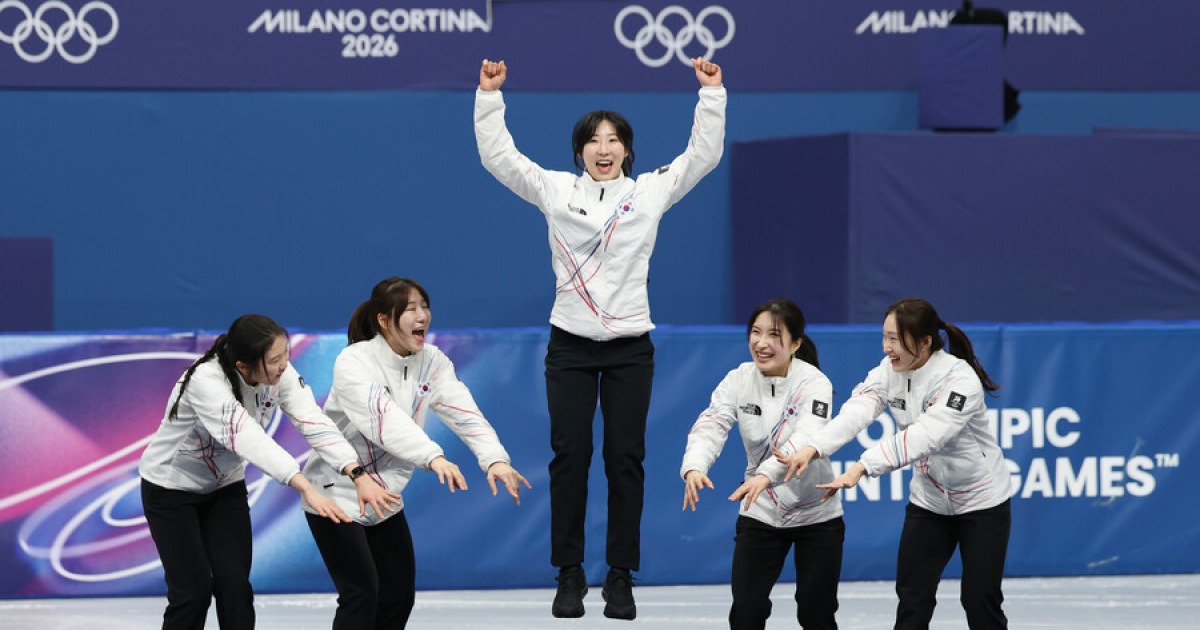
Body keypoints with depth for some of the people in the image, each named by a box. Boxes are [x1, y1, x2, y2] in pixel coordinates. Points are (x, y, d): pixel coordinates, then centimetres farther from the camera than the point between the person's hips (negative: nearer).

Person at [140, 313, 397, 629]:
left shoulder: (279, 373, -17)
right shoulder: (206, 381, -35)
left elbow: (312, 421, -27)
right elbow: (246, 437, -47)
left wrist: (359, 476, -42)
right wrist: (307, 488, -58)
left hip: (224, 485, 5)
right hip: (170, 486, -5)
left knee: (235, 588, -3)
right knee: (193, 591, -8)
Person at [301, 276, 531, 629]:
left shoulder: (432, 362, -3)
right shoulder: (354, 363, -22)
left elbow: (463, 412, -17)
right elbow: (383, 416, -38)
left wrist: (494, 459, -36)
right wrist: (433, 458, -53)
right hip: (337, 496, -7)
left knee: (400, 594, 6)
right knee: (361, 594, -16)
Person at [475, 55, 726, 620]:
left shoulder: (651, 191, 5)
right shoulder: (555, 190, 5)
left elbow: (703, 154, 2)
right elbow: (497, 156, 3)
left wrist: (711, 94, -5)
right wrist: (489, 94, -3)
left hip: (630, 346, 0)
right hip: (570, 344, 0)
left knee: (625, 458, 1)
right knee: (570, 456, 0)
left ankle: (621, 577, 7)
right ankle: (570, 575, 7)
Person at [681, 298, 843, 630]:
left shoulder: (814, 383, -18)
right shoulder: (738, 380, -7)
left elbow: (806, 439, -34)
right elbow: (710, 426, -20)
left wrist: (767, 475, -52)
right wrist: (694, 467, -42)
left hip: (816, 515, -2)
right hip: (760, 514, 3)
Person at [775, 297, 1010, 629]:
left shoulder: (960, 380, -27)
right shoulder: (890, 371, -9)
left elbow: (925, 436, -40)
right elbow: (856, 412, -24)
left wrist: (863, 467, -52)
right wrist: (812, 448, -42)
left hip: (982, 503, -5)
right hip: (928, 501, 5)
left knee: (981, 601, -1)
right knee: (912, 598, 0)